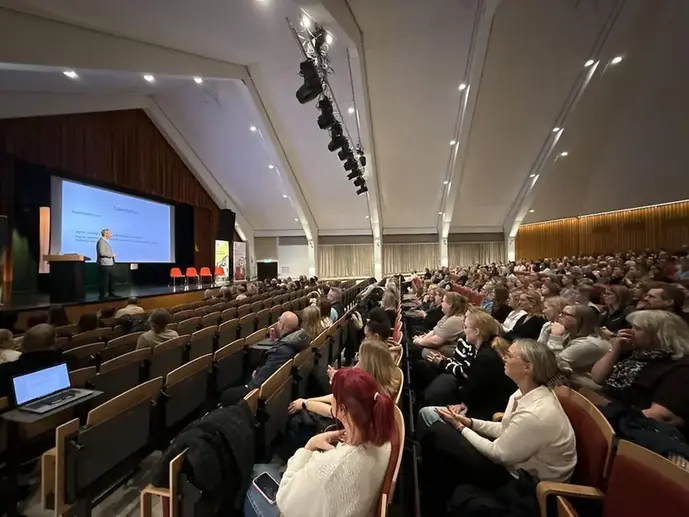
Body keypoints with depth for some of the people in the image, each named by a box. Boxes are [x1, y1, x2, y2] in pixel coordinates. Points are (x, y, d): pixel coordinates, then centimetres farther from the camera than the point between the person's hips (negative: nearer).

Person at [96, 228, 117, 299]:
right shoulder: (101, 241, -13)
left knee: (110, 279, 16)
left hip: (109, 264, 10)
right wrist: (112, 255, -13)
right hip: (104, 265, -10)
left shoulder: (105, 241, 17)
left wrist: (112, 255, 10)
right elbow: (102, 252, -22)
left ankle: (111, 293, 26)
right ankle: (102, 295, 2)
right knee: (104, 280, -5)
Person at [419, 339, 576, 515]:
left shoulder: (535, 415, -34)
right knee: (440, 431, 4)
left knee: (439, 435, -9)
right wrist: (469, 422, -4)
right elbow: (504, 429, 6)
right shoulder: (528, 393, -6)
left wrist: (461, 428, -11)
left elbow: (498, 454, -22)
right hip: (516, 459, 8)